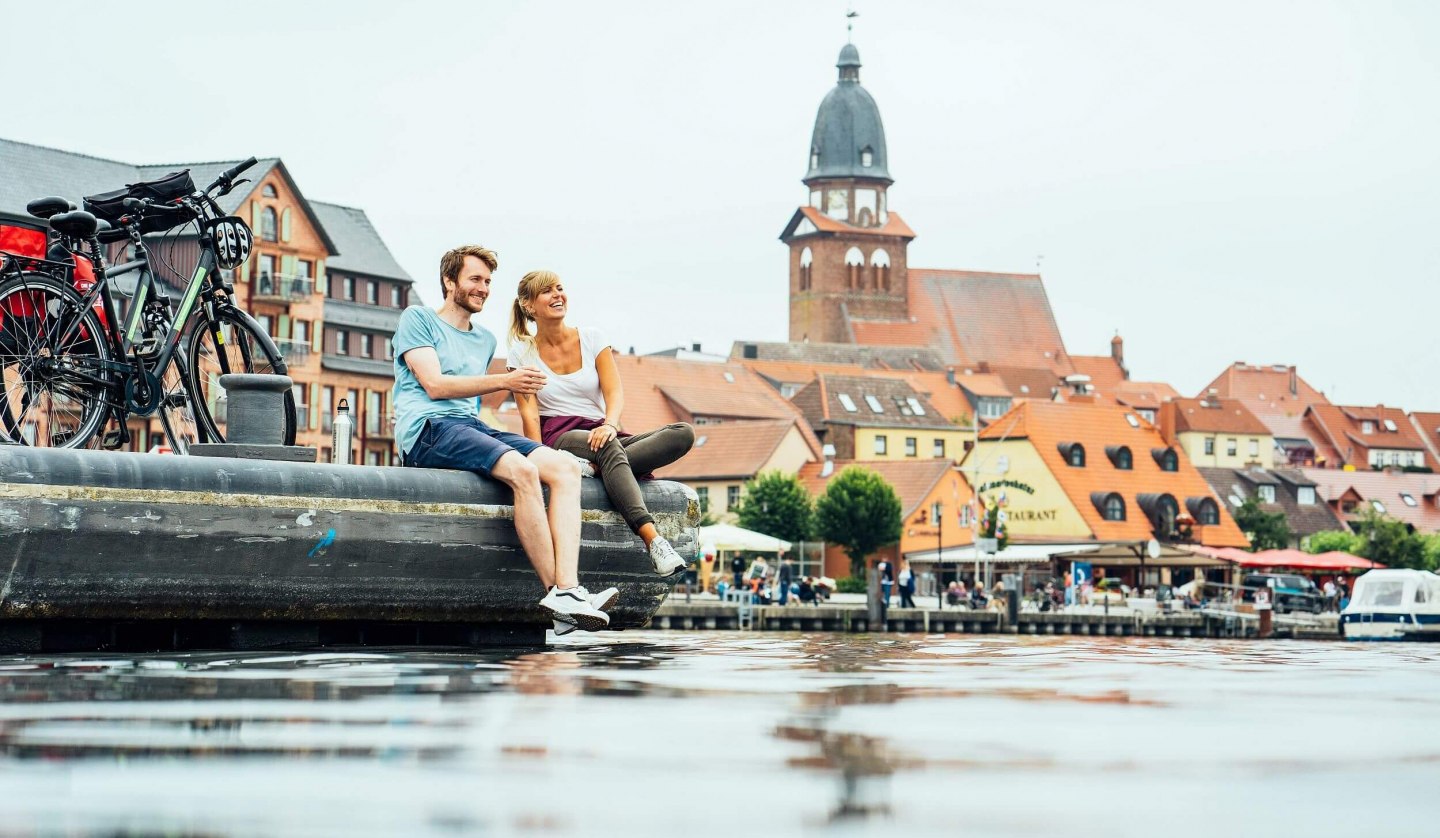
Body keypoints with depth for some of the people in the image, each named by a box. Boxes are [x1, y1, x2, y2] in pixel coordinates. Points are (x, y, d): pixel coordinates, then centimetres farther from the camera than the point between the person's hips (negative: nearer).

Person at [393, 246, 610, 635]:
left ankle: (568, 589, -37)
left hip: (474, 427, 7)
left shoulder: (485, 339, 30)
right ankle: (556, 591, -34)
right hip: (428, 429, -7)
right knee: (522, 470, -34)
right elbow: (435, 385, -6)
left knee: (565, 467, -19)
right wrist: (504, 381, -12)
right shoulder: (418, 319, 8)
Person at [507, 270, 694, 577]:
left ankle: (596, 467, -37)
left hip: (600, 433, 4)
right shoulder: (521, 353, 6)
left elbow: (615, 393, -1)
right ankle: (653, 539, -58)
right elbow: (529, 415, -3)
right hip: (558, 439, -4)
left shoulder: (591, 338, 11)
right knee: (609, 448, -40)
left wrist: (610, 425, -24)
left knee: (683, 434, -20)